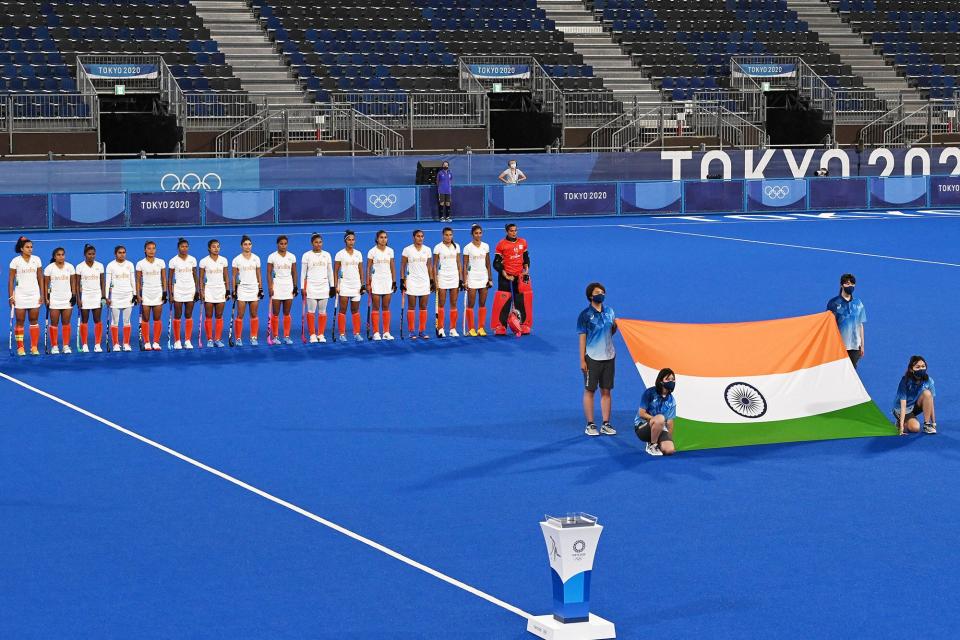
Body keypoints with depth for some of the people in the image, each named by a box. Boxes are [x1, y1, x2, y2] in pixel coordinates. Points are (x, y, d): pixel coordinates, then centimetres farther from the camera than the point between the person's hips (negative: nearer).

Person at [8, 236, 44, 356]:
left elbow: (40, 278, 8)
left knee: (34, 321, 2)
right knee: (20, 322, 0)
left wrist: (42, 295, 3)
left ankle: (34, 347, 5)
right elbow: (11, 280, -1)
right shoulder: (15, 261, -2)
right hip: (20, 295, -2)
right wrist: (11, 296, -7)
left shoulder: (36, 260, 5)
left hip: (34, 295, 2)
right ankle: (20, 348, 5)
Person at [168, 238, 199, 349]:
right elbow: (170, 278, 0)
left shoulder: (192, 260, 6)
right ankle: (177, 341, 5)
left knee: (189, 316, 2)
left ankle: (188, 341, 5)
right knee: (177, 316, 0)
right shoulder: (173, 261, -2)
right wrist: (170, 293, -6)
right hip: (178, 290, -2)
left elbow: (195, 276, 11)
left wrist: (197, 291, 5)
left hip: (190, 290, 2)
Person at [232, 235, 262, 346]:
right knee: (240, 315, -3)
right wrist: (233, 290, -4)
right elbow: (234, 276, 2)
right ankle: (238, 338, 3)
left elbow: (258, 275, 10)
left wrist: (261, 288, 5)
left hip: (254, 288, 2)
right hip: (242, 288, -2)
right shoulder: (237, 259, -1)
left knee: (254, 315, 3)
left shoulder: (256, 258, 7)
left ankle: (254, 338, 10)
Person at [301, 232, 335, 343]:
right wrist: (302, 287, -3)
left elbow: (330, 271, 13)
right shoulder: (307, 255, 1)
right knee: (311, 311, -5)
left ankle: (321, 335, 8)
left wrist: (332, 286, 9)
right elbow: (303, 272, 2)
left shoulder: (327, 255, 9)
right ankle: (312, 335, 0)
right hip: (311, 286, -2)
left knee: (322, 311, 3)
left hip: (324, 286, 2)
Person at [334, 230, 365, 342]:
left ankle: (357, 333, 9)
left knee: (355, 311, 6)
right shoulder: (340, 254, -2)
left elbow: (361, 270, 12)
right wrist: (335, 286, -8)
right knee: (343, 310, -3)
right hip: (344, 284, -3)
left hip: (356, 285, 3)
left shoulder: (358, 254, 9)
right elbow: (335, 271, -2)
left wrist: (363, 284, 4)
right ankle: (342, 334, 0)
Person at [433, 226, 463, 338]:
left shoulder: (456, 246, 8)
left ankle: (453, 329, 7)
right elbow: (435, 265, -1)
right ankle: (440, 329, 2)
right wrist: (435, 281, -7)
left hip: (454, 277, 3)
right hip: (442, 277, -3)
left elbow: (459, 264, 11)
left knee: (454, 304, 3)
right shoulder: (438, 247, -2)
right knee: (441, 304, -2)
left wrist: (461, 279, 5)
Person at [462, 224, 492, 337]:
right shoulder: (468, 247, -4)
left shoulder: (486, 246, 7)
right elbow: (465, 265, -4)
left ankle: (481, 328, 9)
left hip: (484, 277, 4)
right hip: (472, 277, -4)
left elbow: (488, 264, 11)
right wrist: (465, 280, -10)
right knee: (471, 304, -2)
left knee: (483, 304, 4)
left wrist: (490, 278, 7)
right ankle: (471, 329, 1)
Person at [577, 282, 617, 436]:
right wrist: (582, 360, -10)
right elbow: (582, 338, -7)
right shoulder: (585, 315, -7)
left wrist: (615, 326, -5)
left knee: (606, 391, 8)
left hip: (609, 357, 5)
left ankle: (606, 424, 15)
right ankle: (590, 425, 9)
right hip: (592, 358, -5)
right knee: (589, 391, 3)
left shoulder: (609, 311, 7)